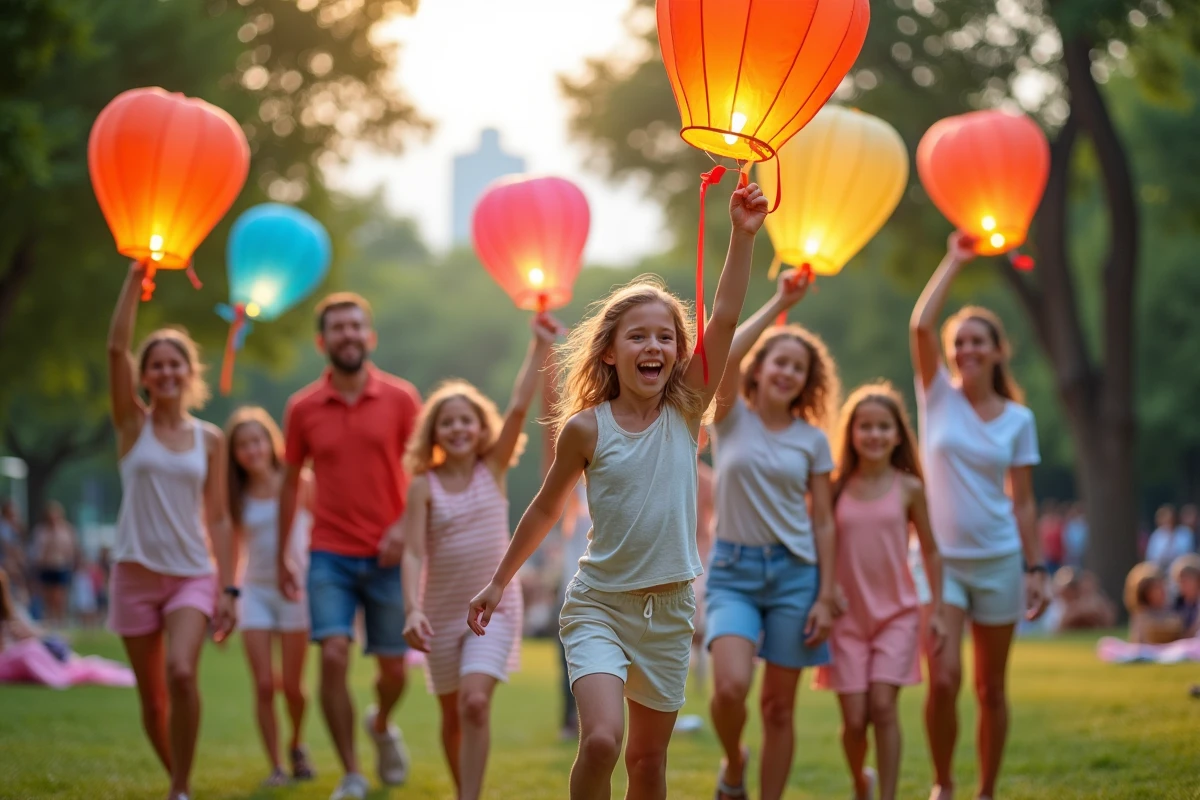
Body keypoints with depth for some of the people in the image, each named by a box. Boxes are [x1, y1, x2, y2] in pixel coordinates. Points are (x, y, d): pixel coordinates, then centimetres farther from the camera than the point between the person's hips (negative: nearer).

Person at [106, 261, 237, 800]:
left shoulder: (210, 439, 5)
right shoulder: (133, 424, 2)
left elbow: (218, 519, 6)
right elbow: (116, 347, -11)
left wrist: (228, 588, 0)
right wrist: (135, 277, -15)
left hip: (193, 575, -1)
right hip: (136, 573, 1)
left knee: (182, 674, -24)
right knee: (152, 696, 6)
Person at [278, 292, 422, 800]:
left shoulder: (401, 399, -2)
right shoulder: (302, 408, 1)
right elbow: (291, 481, 11)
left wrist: (405, 527, -14)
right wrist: (282, 555, 11)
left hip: (387, 557, 0)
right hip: (330, 556, 0)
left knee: (393, 667, 6)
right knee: (333, 655, -15)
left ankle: (381, 724, 41)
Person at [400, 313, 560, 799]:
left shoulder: (493, 469, -2)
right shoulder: (424, 486, -5)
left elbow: (519, 408, -12)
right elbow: (414, 552, -13)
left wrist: (540, 347, -19)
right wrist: (413, 609, -27)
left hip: (495, 608, -1)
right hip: (443, 611, 1)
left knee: (475, 702, -19)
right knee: (452, 714, 12)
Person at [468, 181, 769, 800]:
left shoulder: (686, 412, -2)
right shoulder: (586, 429, -7)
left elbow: (724, 320, -12)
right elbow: (546, 508, 7)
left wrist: (743, 236, -20)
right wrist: (498, 582, 13)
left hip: (668, 609, 3)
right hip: (599, 604, -3)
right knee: (600, 739, -22)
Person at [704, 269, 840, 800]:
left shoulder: (812, 439, 6)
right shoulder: (731, 418, 1)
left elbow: (823, 522, 6)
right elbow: (726, 355, -19)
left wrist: (825, 597, -1)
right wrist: (779, 304, -15)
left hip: (794, 573, 2)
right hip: (733, 569, -2)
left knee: (779, 706, 3)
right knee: (730, 686, -21)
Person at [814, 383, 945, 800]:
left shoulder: (909, 489, 1)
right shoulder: (836, 489, 0)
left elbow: (930, 551, 8)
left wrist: (937, 610, 6)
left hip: (897, 614, -1)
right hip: (847, 617, 1)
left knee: (883, 705, -14)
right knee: (854, 717, -1)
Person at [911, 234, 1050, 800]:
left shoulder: (1018, 420, 2)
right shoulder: (938, 396, 0)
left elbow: (1023, 503, 5)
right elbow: (921, 325, -14)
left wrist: (1036, 569, 1)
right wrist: (954, 261, -8)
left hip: (998, 561, 1)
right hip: (940, 559, -1)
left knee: (991, 688, 7)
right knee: (944, 680, -13)